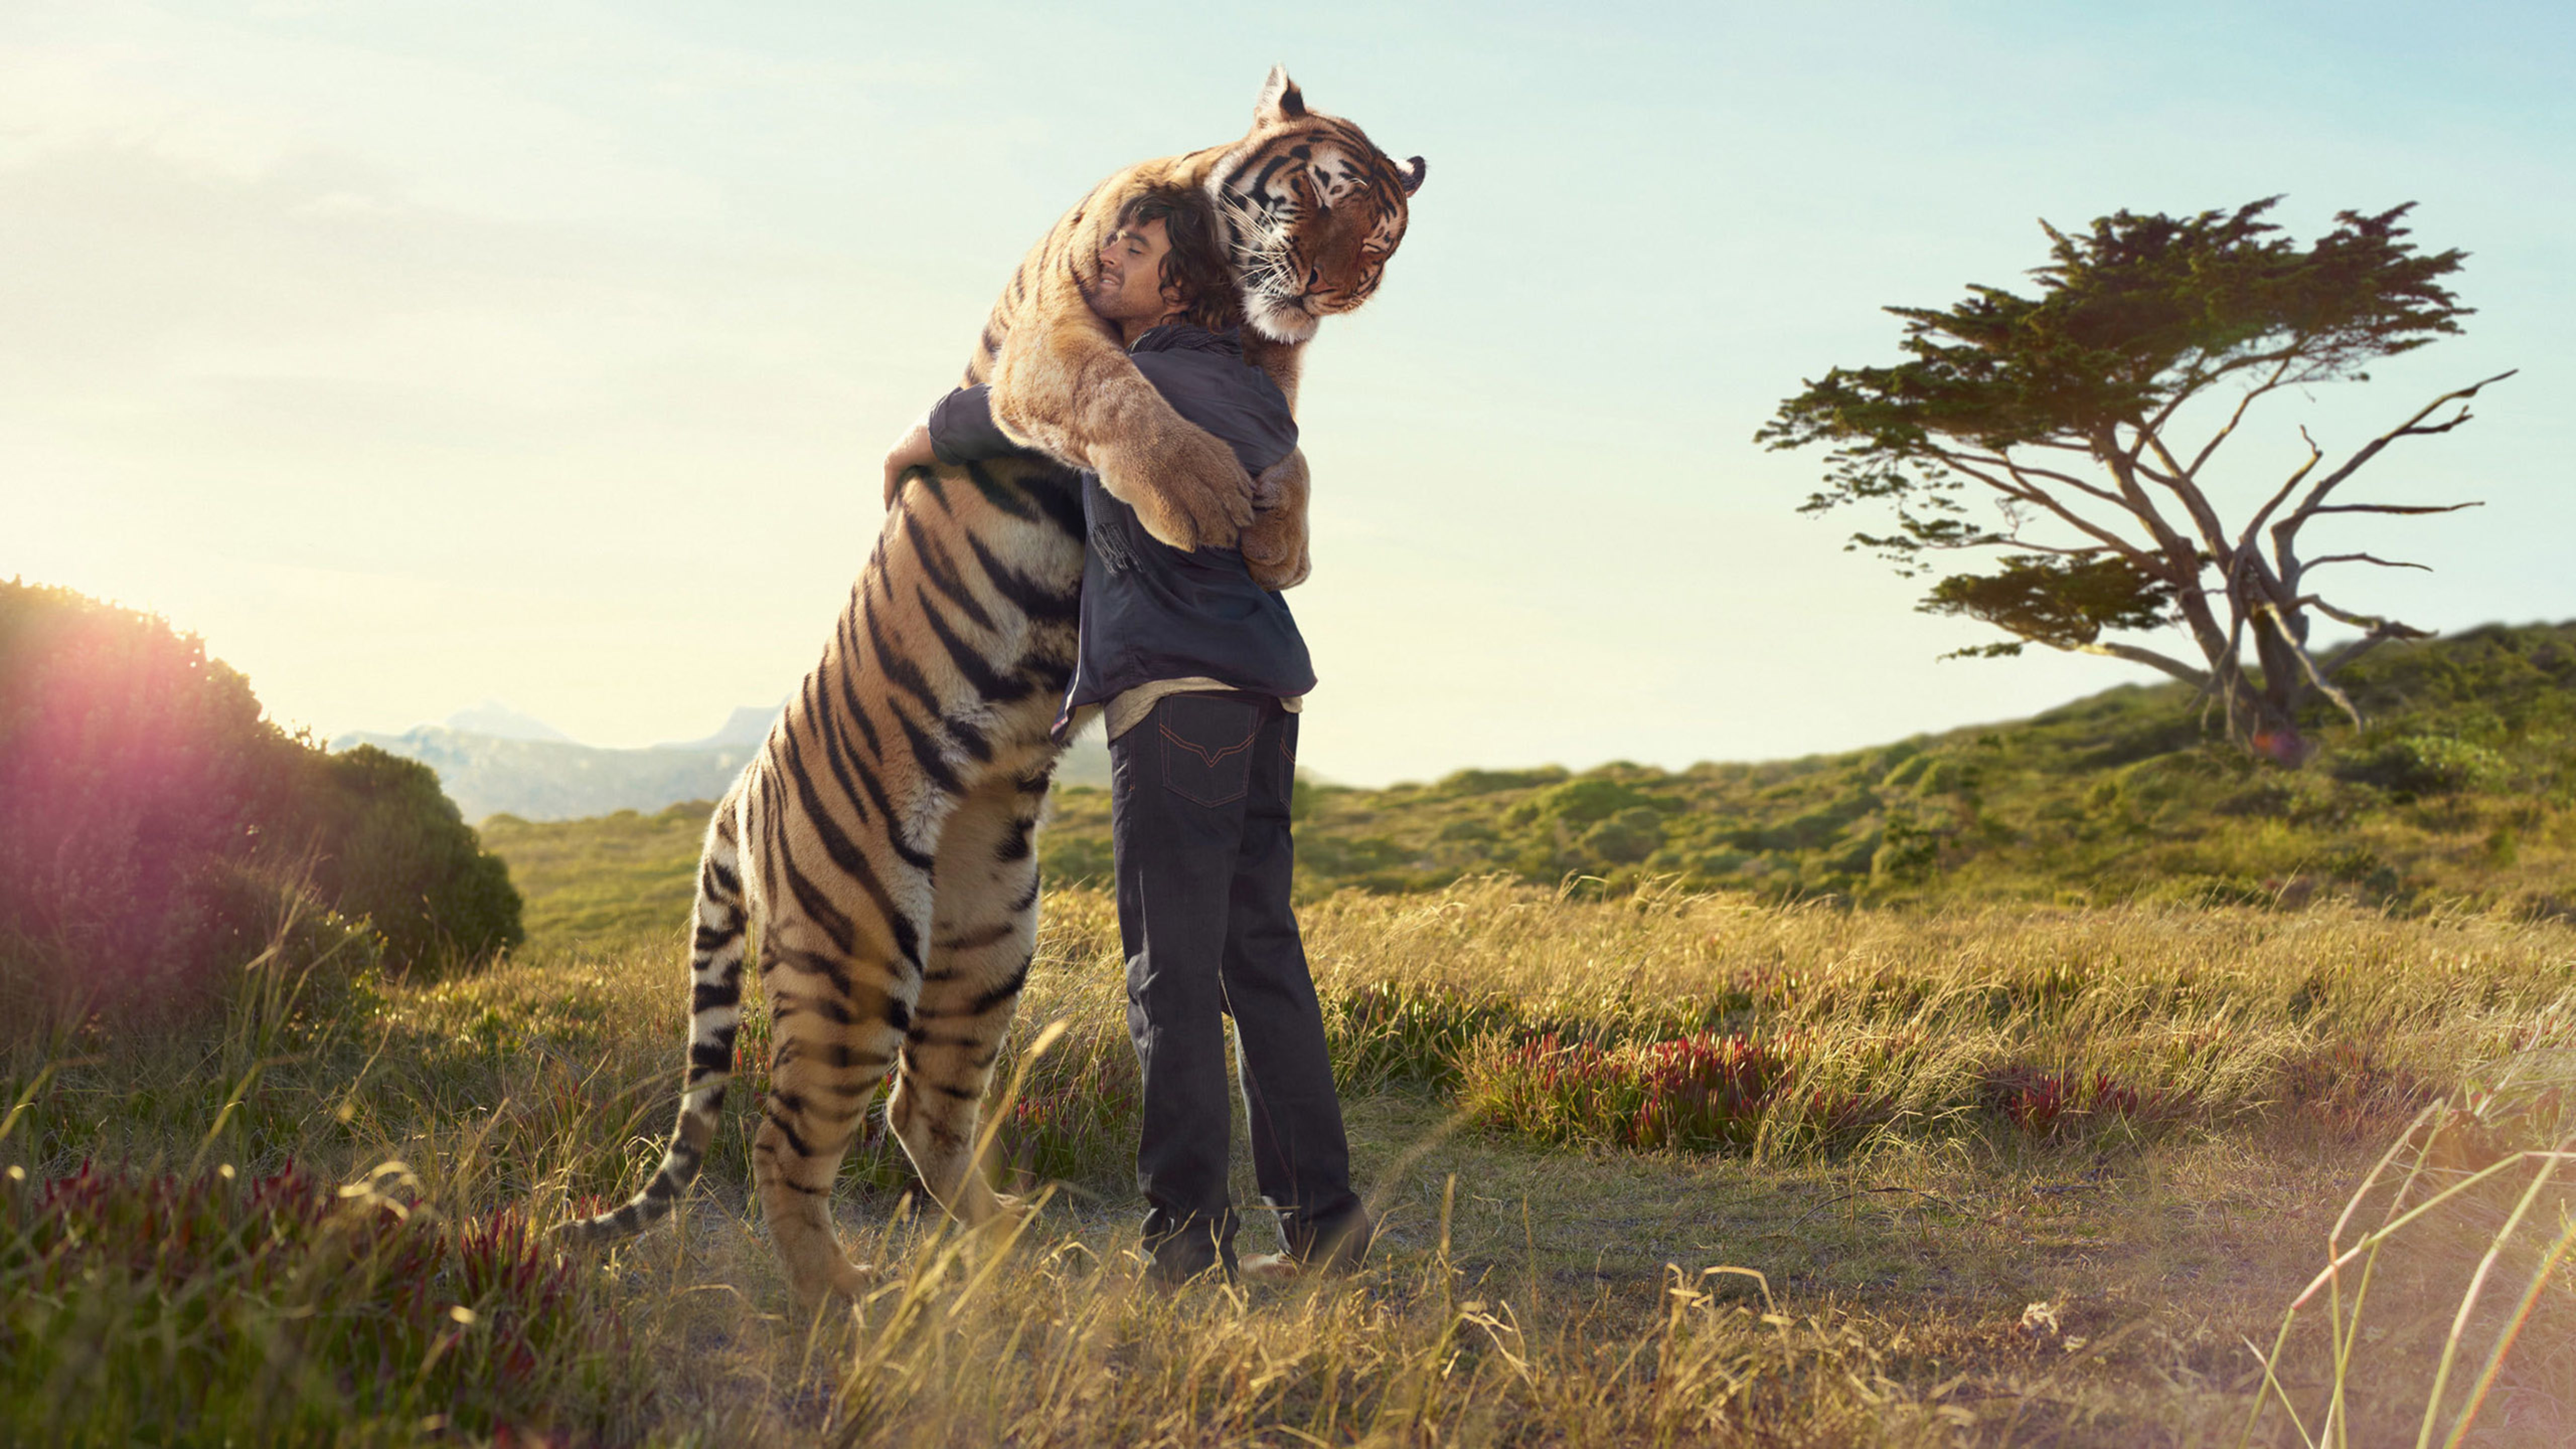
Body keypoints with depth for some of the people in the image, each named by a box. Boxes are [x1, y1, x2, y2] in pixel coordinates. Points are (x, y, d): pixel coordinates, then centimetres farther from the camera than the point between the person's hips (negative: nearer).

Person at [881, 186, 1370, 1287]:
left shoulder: (1133, 385, -7)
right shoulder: (1250, 393, 20)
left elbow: (973, 421, -4)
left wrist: (902, 461, 17)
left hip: (1178, 693, -8)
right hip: (1262, 691, 8)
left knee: (1173, 969, -5)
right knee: (1259, 956, 10)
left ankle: (1189, 1236, -2)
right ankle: (1319, 1214, 11)